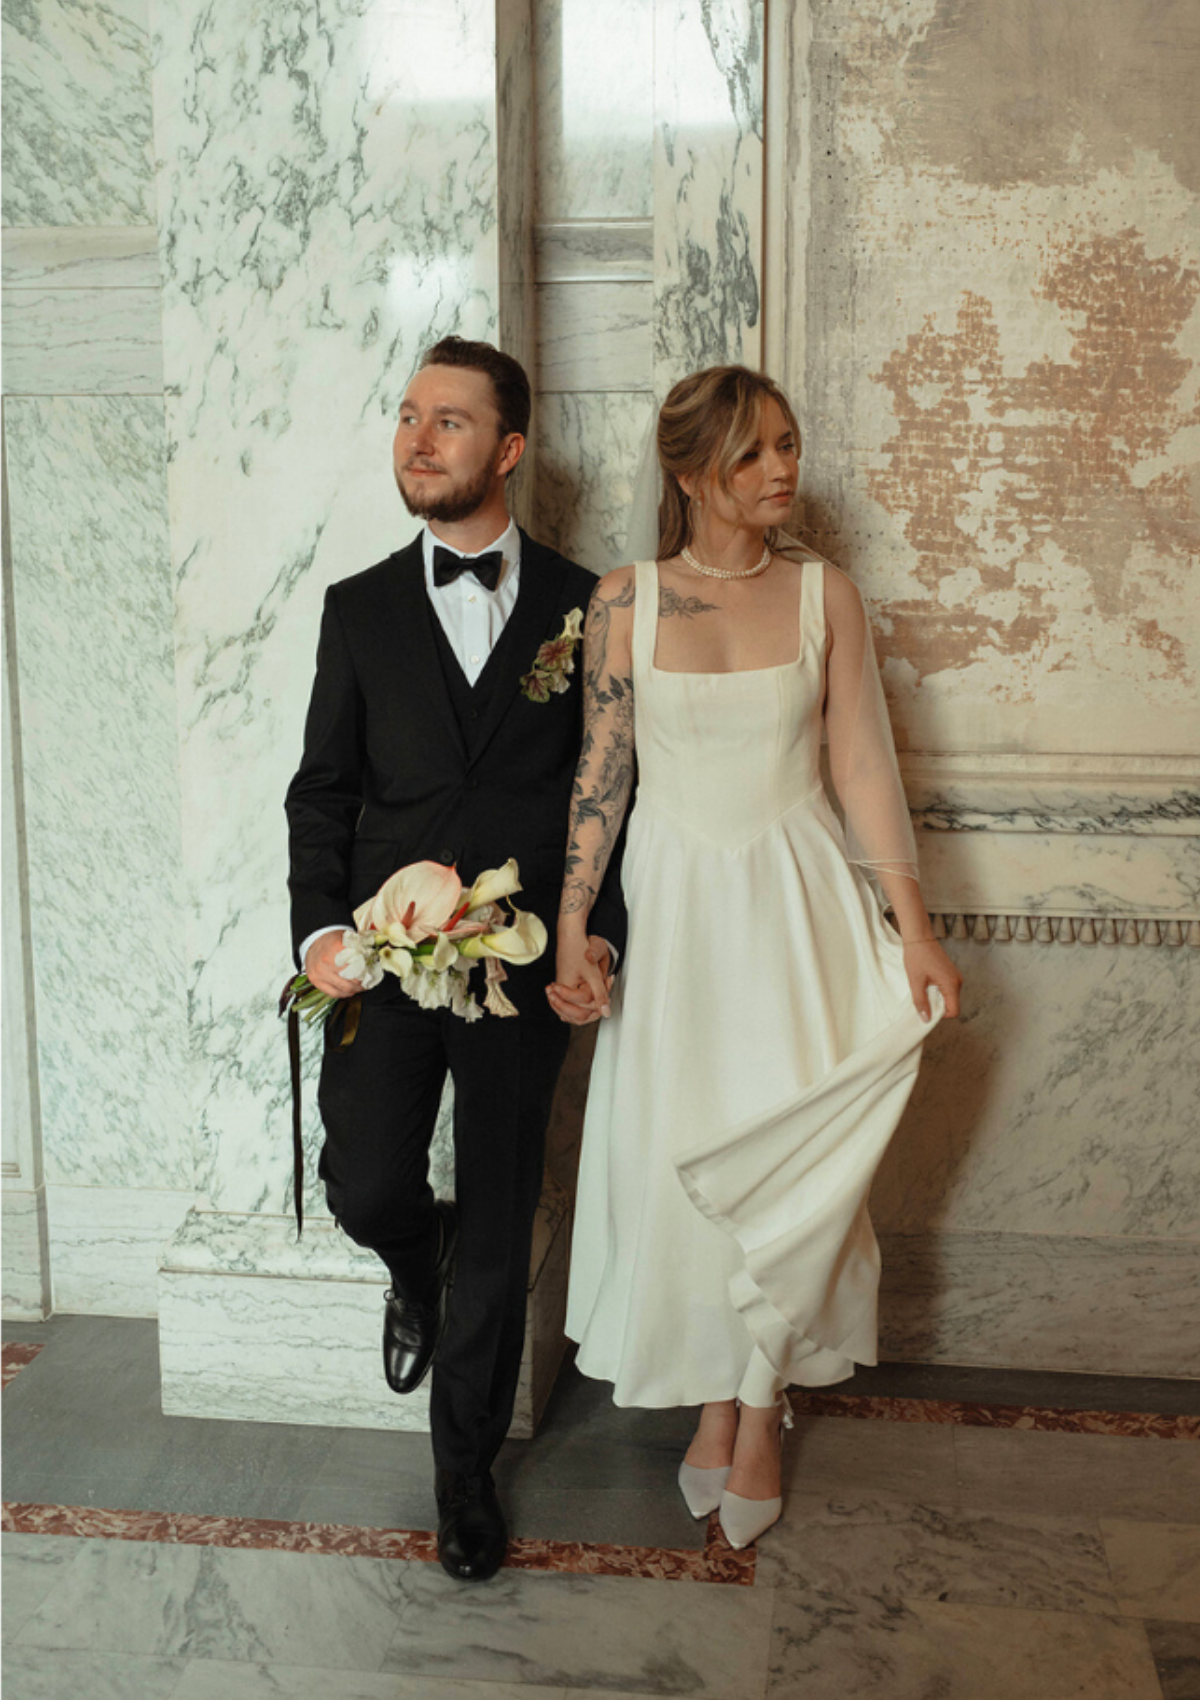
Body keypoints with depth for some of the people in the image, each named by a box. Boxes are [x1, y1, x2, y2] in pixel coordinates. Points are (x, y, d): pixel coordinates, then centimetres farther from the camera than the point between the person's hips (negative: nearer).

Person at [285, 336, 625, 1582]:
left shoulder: (581, 603, 4)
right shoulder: (360, 607, 7)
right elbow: (322, 788, 6)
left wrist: (600, 935, -6)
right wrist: (318, 928, -8)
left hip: (525, 958, -1)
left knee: (497, 1234, 7)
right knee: (366, 1186, -11)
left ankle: (465, 1470, 28)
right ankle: (413, 1269, 29)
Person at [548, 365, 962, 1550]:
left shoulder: (823, 593, -1)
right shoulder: (626, 600, -2)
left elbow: (863, 763, 0)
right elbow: (600, 774, 0)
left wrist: (913, 925, -3)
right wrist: (570, 931, -4)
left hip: (796, 898, 0)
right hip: (675, 899, 0)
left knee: (791, 1159, 2)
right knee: (676, 1159, 7)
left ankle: (759, 1409, 23)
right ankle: (716, 1398, 28)